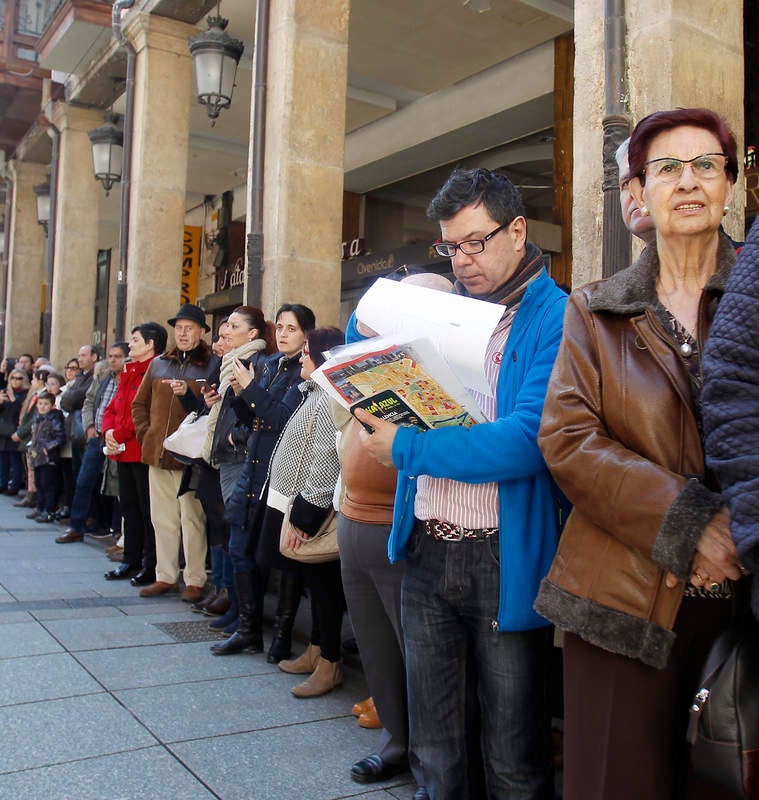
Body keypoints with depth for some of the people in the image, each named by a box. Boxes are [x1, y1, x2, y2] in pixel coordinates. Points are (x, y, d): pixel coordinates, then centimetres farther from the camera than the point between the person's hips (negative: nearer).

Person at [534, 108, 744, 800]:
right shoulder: (595, 313, 8)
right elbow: (566, 438, -6)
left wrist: (734, 532, -15)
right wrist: (688, 523, -15)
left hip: (739, 591, 1)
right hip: (625, 601, 0)